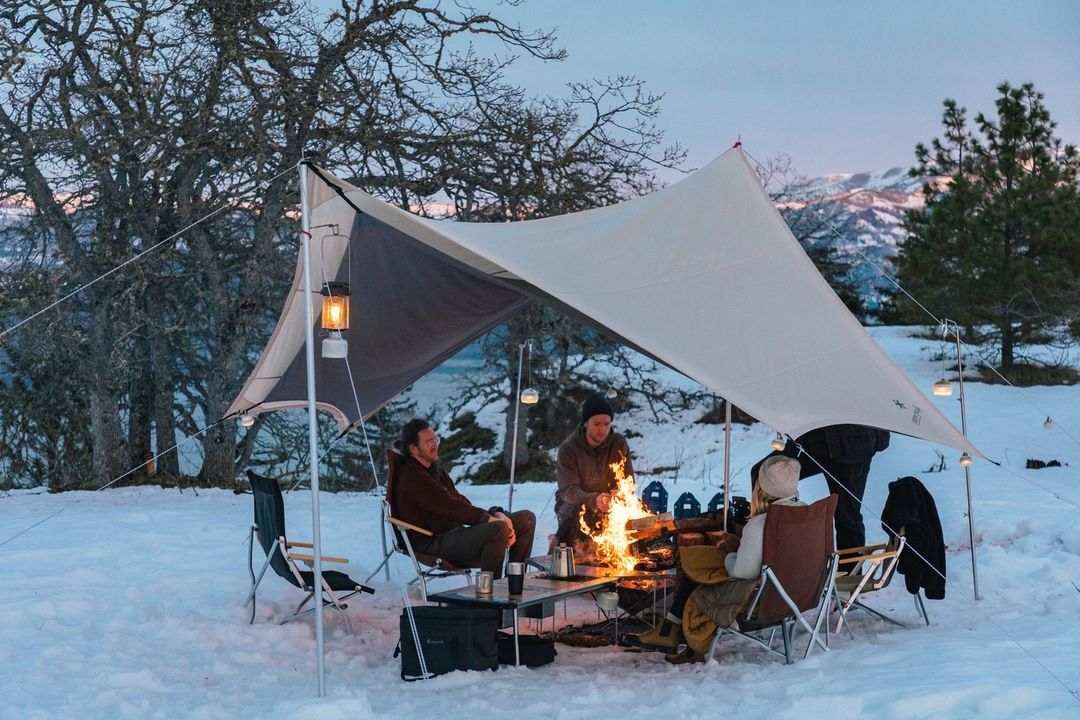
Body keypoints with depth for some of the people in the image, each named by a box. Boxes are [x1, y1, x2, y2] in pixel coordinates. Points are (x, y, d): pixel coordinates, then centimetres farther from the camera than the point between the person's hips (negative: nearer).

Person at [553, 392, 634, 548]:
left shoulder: (619, 444, -3)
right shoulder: (568, 448, -13)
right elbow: (568, 490, -21)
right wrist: (593, 500, -43)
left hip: (610, 505, 3)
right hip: (575, 503, -3)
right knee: (576, 515, -37)